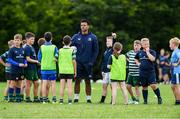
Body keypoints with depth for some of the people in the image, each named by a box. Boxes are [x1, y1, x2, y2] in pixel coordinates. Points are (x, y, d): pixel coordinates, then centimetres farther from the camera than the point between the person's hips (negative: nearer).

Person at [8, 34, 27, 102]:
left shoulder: (22, 50, 10)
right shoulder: (12, 50, -7)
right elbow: (9, 60, -11)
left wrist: (25, 63, -3)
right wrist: (18, 64, -18)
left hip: (21, 70, 5)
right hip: (14, 70, -5)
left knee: (19, 84, 9)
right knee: (13, 83, -4)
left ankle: (18, 98, 15)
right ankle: (10, 98, 1)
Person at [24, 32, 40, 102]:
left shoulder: (32, 47, 17)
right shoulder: (27, 48, -12)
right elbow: (28, 59, -17)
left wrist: (37, 61, 9)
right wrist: (36, 61, -10)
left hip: (34, 68, 9)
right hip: (29, 68, -9)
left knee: (36, 83, 10)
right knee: (29, 83, -4)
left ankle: (36, 98, 16)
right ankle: (27, 98, 1)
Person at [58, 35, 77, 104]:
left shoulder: (60, 50, 2)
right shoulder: (72, 50, -5)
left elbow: (58, 61, 4)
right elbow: (74, 61, -6)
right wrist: (75, 71, 2)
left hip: (62, 70, 2)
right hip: (70, 71, -1)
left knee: (62, 86, 4)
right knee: (69, 86, 1)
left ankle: (61, 100, 2)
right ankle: (69, 100, -2)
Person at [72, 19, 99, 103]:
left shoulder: (93, 38, 3)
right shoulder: (76, 37, 5)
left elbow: (96, 51, 4)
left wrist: (92, 62, -5)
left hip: (88, 63, 0)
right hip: (78, 63, 1)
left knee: (88, 81, 3)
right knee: (77, 81, -1)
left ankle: (88, 98, 7)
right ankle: (76, 97, 3)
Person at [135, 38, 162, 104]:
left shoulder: (152, 52, -1)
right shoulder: (139, 53, 9)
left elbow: (152, 59, -21)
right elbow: (136, 59, 29)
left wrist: (147, 51, -14)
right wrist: (138, 63, 10)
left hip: (151, 72, -4)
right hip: (142, 73, 4)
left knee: (153, 85, -14)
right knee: (144, 86, 8)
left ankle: (159, 98, 2)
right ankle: (145, 100, 17)